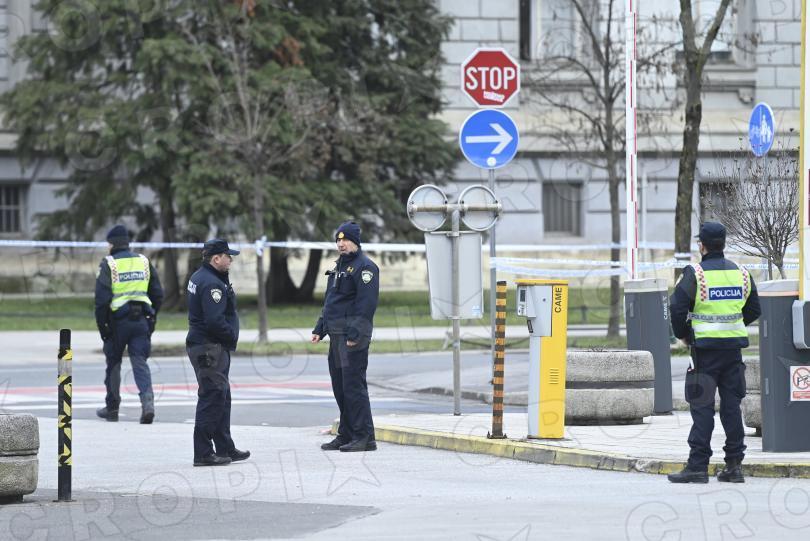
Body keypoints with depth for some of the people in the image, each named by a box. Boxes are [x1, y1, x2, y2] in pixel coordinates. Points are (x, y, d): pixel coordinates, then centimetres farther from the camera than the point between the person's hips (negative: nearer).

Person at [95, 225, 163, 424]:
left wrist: (102, 325, -5)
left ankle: (112, 408, 21)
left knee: (113, 364, 12)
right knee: (140, 362, 1)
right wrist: (152, 318, 18)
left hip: (118, 321, -3)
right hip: (141, 320, 3)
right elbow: (158, 294, 11)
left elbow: (102, 298, -11)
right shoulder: (144, 262, 9)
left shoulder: (108, 264, -6)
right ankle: (148, 402, -20)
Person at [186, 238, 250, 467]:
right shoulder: (211, 284, -19)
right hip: (210, 348, -11)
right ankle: (203, 454, -9)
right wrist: (232, 337, -11)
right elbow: (215, 321, -25)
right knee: (212, 398, -9)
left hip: (199, 343, 11)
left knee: (222, 398, 17)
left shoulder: (198, 277, 14)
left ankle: (225, 449, 24)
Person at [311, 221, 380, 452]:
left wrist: (355, 333, -23)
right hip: (336, 336, 10)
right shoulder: (339, 266, 21)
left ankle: (364, 437, -10)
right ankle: (346, 435, 17)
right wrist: (320, 329, 19)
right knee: (340, 387, 11)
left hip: (353, 337, -10)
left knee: (353, 385, -11)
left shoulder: (364, 267, -9)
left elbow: (366, 303, -18)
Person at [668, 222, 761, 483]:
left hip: (706, 347, -5)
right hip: (734, 347, 5)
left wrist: (683, 334, 3)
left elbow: (677, 307, -14)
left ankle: (698, 466, -6)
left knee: (702, 407, -3)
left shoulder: (695, 273, -9)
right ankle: (734, 464, 10)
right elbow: (754, 310, 15)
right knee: (731, 405, 9)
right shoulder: (741, 274, 8)